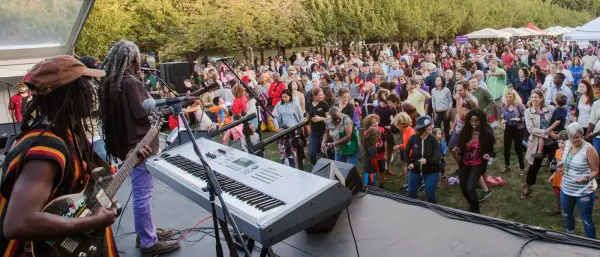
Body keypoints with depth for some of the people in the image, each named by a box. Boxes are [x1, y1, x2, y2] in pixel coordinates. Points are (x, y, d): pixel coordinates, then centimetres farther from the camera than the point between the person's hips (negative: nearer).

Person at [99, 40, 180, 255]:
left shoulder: (109, 83, 9)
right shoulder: (131, 82, -19)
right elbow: (144, 115, -20)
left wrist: (155, 106, 10)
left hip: (124, 142, 10)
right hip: (139, 144, -10)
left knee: (139, 192, 19)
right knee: (143, 193, -1)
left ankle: (147, 231, 32)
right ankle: (149, 242, 9)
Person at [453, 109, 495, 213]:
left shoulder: (487, 134, -15)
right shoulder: (464, 131, -10)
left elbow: (490, 150, -2)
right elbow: (461, 148, 1)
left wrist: (487, 155, -23)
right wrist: (458, 150, -21)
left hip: (478, 165, -3)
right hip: (464, 163, 4)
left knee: (470, 189, -14)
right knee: (463, 187, 11)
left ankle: (475, 210, 14)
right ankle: (472, 206, 40)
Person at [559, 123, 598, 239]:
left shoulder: (589, 149, -21)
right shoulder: (567, 144, -2)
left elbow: (595, 171, -16)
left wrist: (586, 179, -33)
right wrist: (562, 164, -1)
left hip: (584, 192, -7)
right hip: (566, 189, 7)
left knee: (586, 220, 3)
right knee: (566, 214, 24)